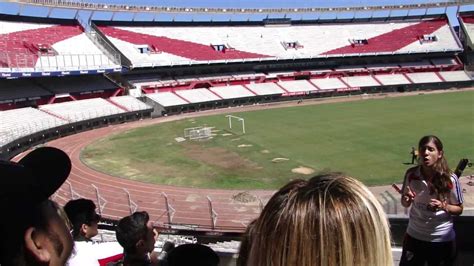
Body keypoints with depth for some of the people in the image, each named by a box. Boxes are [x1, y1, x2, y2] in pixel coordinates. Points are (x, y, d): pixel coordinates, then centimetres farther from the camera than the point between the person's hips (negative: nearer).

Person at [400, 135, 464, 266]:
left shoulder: (450, 179, -14)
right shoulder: (411, 174, -9)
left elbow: (459, 209, -2)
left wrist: (443, 206, -22)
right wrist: (407, 199, -18)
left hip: (442, 239, -1)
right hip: (414, 236, 2)